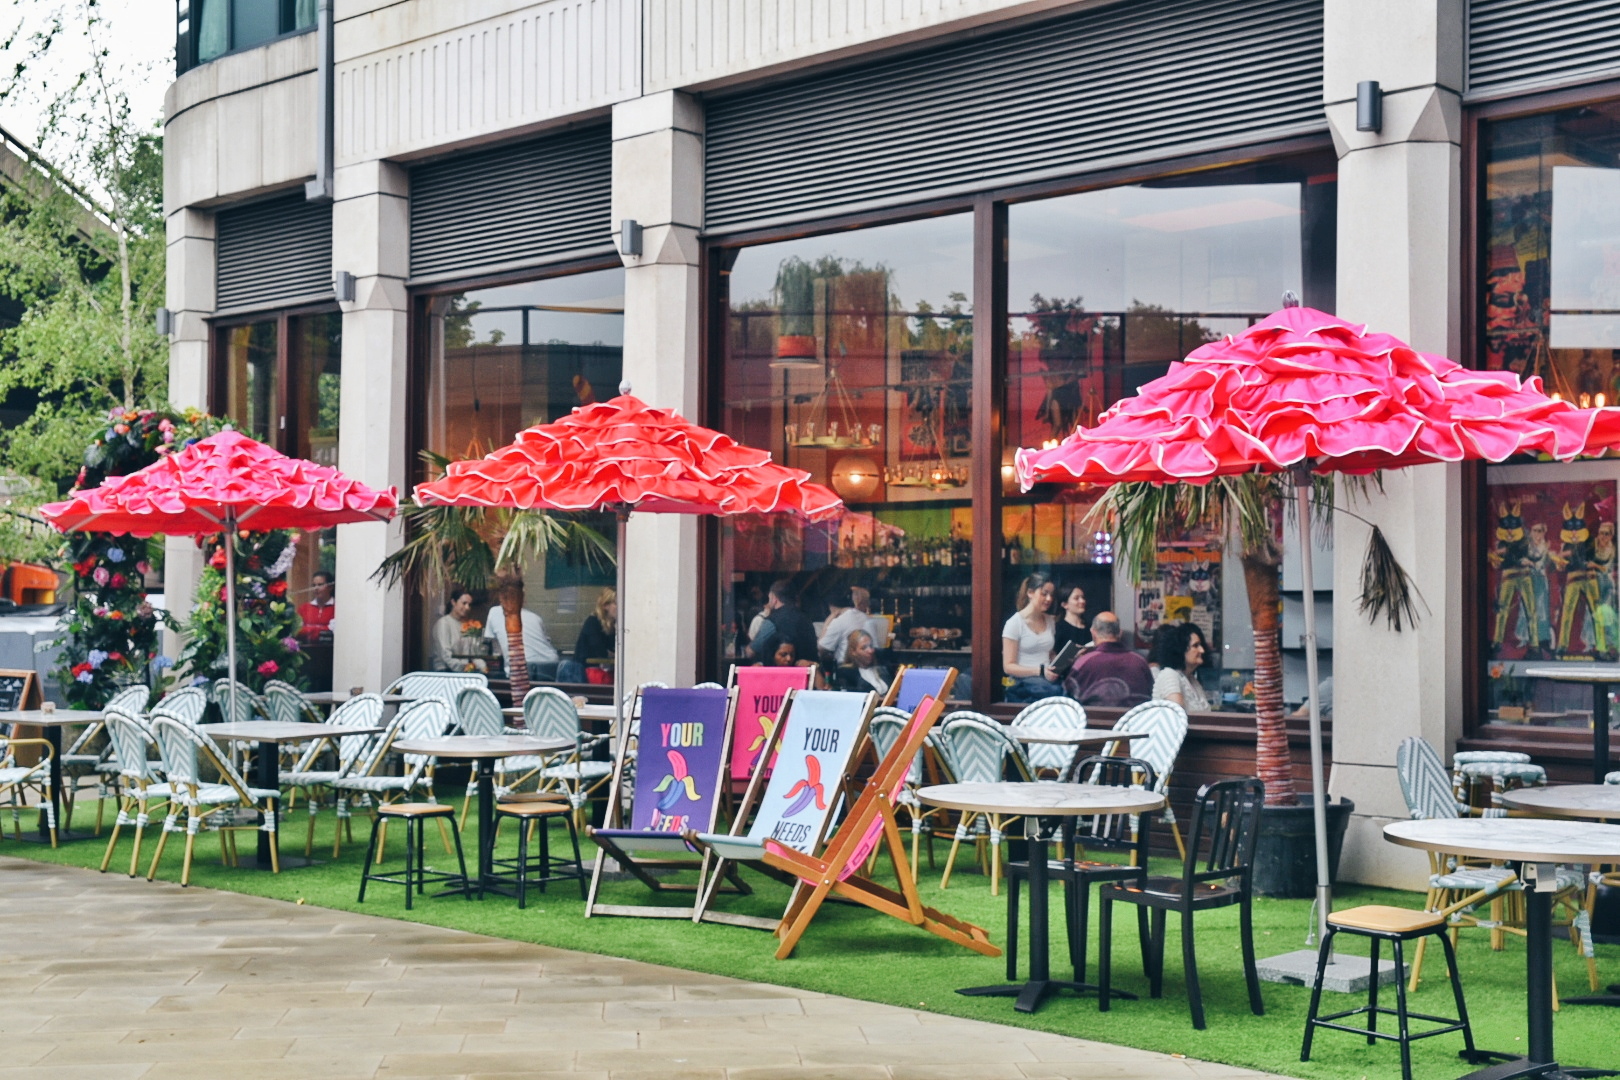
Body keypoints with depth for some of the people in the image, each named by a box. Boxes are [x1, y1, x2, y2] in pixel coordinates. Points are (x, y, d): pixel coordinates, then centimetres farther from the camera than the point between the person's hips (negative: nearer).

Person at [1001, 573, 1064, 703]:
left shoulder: (1050, 622, 19)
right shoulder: (1015, 623, -2)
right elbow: (1008, 667, -6)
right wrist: (1040, 671, -19)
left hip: (1048, 681, 6)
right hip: (1023, 682, -5)